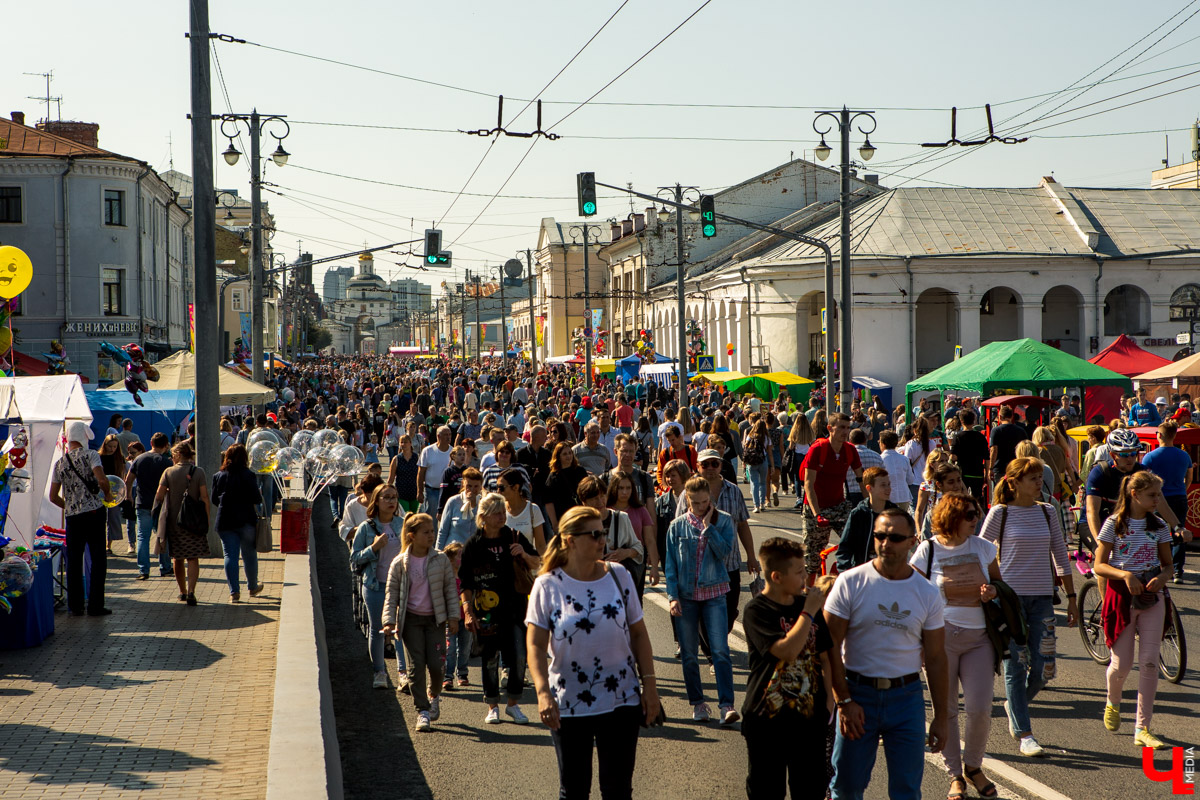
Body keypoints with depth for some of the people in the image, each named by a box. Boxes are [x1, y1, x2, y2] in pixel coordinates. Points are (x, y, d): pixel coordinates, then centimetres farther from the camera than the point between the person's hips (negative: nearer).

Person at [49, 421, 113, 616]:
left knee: (73, 562, 9)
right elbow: (101, 480, -20)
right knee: (98, 560, 3)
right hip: (95, 512, -4)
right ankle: (95, 605, 1)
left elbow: (53, 497, 8)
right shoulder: (91, 455, -4)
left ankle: (75, 606, 10)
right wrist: (108, 493, -1)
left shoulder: (60, 463, 8)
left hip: (72, 516, 4)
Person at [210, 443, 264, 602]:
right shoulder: (248, 475, -9)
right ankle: (253, 587, 27)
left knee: (230, 555, 2)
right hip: (246, 520, -2)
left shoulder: (218, 476, 1)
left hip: (224, 522, 2)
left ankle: (234, 591, -6)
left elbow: (214, 500, 7)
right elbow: (256, 499, -11)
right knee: (249, 554, 13)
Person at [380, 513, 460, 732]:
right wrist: (389, 621, -7)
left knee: (436, 664, -5)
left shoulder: (441, 560, -1)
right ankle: (422, 710, 5)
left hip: (435, 618, 1)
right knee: (416, 665, -4)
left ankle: (434, 695, 27)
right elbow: (391, 593, 1)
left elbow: (451, 589, 6)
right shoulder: (399, 563, -4)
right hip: (411, 619, -1)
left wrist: (453, 617, 2)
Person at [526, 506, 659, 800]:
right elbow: (535, 645, -9)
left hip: (622, 701, 2)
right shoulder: (548, 585, -6)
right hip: (568, 705, -1)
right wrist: (542, 692, -23)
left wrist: (649, 685, 3)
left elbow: (638, 633, 7)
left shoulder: (618, 575, 1)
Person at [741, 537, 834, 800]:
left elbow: (823, 657, 14)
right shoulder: (757, 611, -14)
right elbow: (787, 650, -27)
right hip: (767, 719, -5)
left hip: (809, 717, 5)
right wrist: (809, 612, -20)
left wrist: (828, 700, 7)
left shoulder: (808, 605, 5)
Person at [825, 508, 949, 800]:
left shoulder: (927, 594, 2)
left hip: (906, 696, 2)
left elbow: (936, 660, 7)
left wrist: (941, 717, 5)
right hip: (858, 693, -1)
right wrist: (844, 701, -11)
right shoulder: (850, 583, -6)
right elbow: (830, 647, -6)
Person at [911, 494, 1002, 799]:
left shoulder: (982, 547, 7)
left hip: (978, 636, 2)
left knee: (980, 708, -5)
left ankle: (973, 766, 21)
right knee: (945, 710, 4)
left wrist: (993, 591, -4)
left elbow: (999, 582, 20)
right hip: (941, 636, -2)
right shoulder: (928, 550, -2)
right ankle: (954, 775, 19)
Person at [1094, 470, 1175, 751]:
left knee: (1149, 664, -4)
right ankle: (1112, 703, 33)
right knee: (1122, 664, -1)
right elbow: (1099, 565, -6)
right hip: (1121, 596, -3)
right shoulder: (1114, 524, -5)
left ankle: (1142, 729, 3)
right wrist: (1124, 574, -23)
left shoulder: (1159, 526, 5)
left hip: (1151, 598, 3)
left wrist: (1161, 577, -12)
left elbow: (1167, 563, 10)